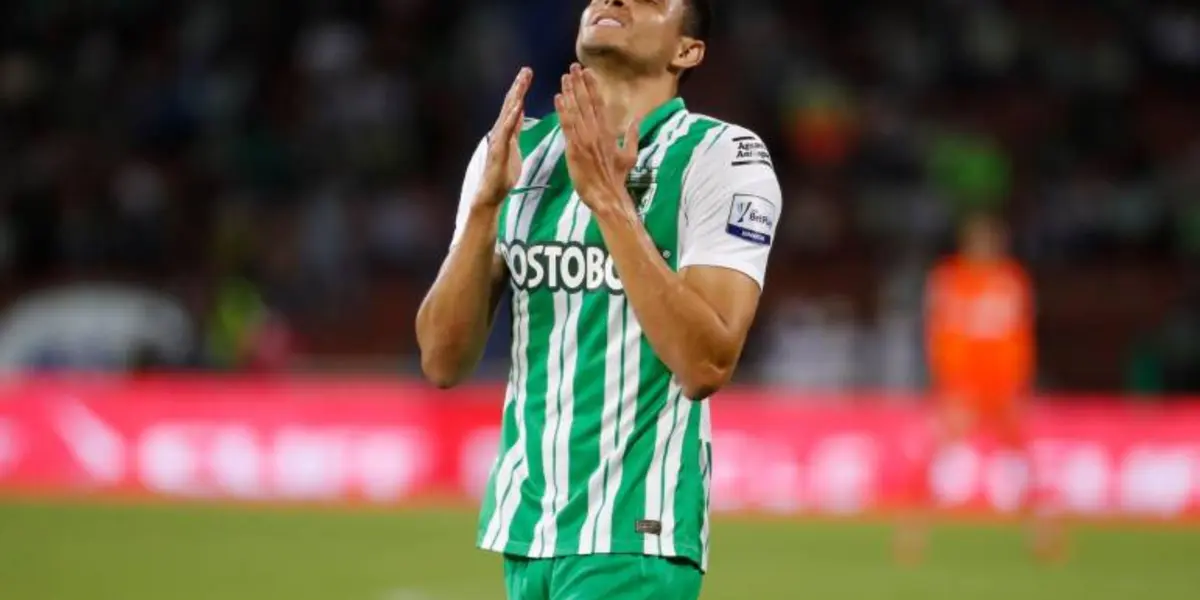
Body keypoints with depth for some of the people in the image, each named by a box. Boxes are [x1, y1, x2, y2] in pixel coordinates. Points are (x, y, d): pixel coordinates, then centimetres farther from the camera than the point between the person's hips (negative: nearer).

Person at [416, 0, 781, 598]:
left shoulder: (722, 156, -5)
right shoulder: (513, 151, 9)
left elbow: (706, 366, -17)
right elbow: (443, 363, 2)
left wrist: (609, 199, -20)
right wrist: (487, 200, -10)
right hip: (522, 529, 5)